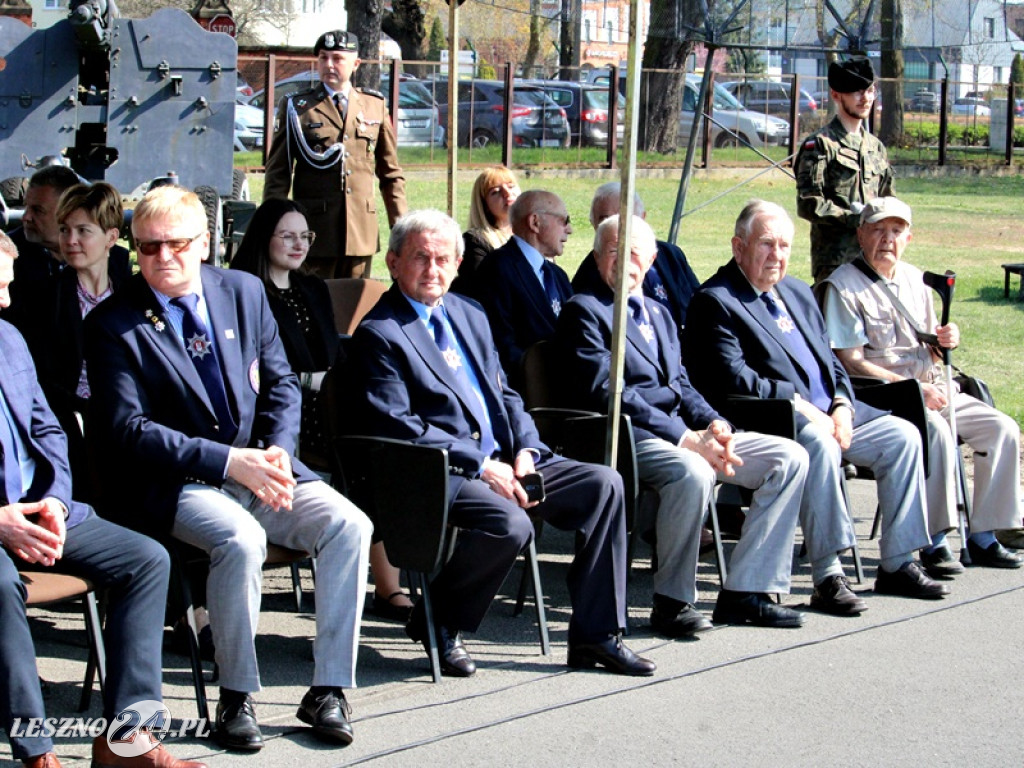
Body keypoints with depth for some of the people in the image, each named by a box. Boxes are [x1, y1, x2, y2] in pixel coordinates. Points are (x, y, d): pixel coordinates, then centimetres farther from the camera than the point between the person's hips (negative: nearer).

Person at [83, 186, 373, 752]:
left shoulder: (243, 291, 8)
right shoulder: (113, 324, -6)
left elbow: (280, 383, 14)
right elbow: (127, 430, -13)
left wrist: (277, 451, -7)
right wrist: (229, 461, -20)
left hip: (258, 466, 5)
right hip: (172, 483, -5)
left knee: (348, 524, -19)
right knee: (240, 537, -34)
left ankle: (329, 689, -10)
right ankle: (236, 697, -16)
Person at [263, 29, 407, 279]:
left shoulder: (376, 106, 12)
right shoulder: (296, 107, 5)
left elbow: (391, 173, 15)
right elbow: (278, 172, 4)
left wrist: (399, 224, 9)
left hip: (361, 232, 2)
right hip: (313, 231, -2)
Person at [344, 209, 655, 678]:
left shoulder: (470, 317, 20)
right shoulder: (378, 334, -5)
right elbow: (396, 427, -14)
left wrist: (525, 449, -1)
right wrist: (480, 465, -19)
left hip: (501, 461, 8)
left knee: (603, 485, -7)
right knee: (509, 523, -34)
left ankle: (594, 635, -3)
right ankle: (437, 622, -7)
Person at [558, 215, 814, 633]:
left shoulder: (659, 313, 25)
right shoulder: (584, 310, -1)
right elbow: (606, 392, -13)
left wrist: (714, 424, -2)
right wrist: (687, 439, -19)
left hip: (687, 433, 8)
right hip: (628, 438, -8)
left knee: (790, 458, -4)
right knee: (692, 472, -38)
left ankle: (744, 592, -5)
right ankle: (672, 601, -19)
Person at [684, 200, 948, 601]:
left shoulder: (798, 292, 22)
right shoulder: (715, 301, -5)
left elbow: (831, 360, 21)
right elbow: (734, 380, -16)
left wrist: (842, 406, 0)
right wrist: (798, 403, -19)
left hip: (833, 413, 9)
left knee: (903, 436, -5)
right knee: (819, 443, -36)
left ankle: (897, 565, 1)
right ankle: (827, 576, -32)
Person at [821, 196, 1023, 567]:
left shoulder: (914, 279, 16)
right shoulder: (843, 286, -7)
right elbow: (852, 362, -14)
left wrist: (946, 340, -3)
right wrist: (914, 389, -19)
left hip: (932, 391, 8)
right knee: (935, 429, -34)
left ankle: (983, 538, -3)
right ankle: (934, 542, -26)